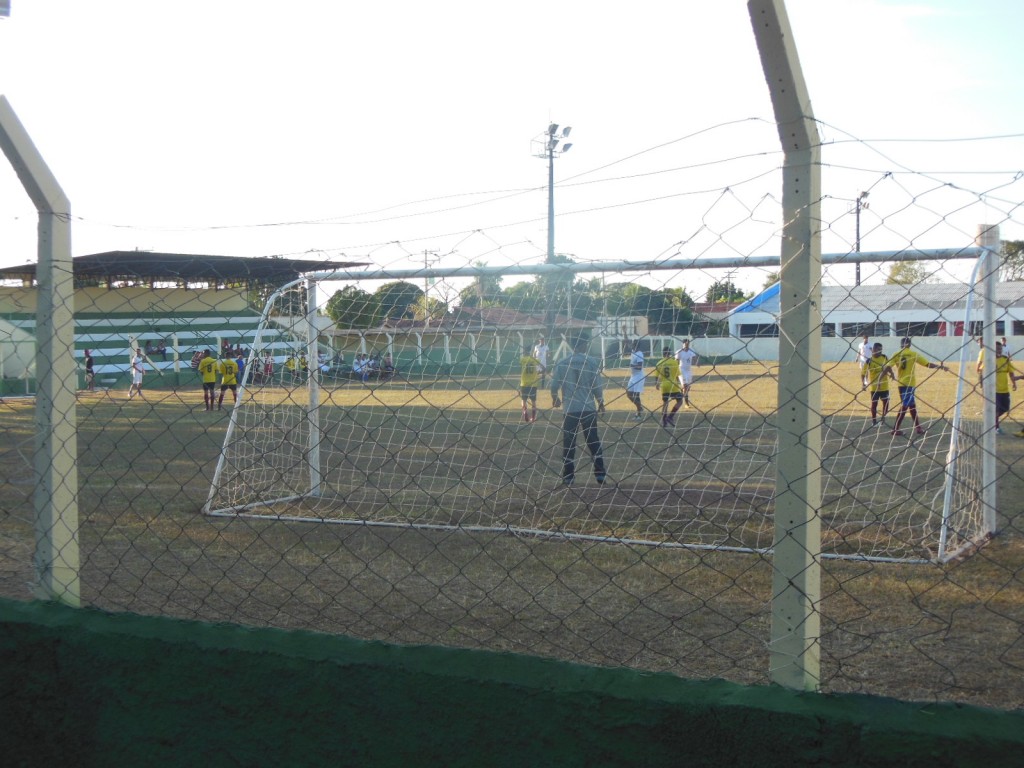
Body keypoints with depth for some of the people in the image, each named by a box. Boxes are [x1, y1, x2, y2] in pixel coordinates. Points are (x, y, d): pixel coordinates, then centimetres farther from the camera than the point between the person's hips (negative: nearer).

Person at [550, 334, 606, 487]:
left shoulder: (562, 363, -2)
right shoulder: (591, 362, -5)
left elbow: (554, 386, -1)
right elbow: (597, 386, -5)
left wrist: (555, 399, 20)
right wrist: (601, 403, 10)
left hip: (569, 410, 1)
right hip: (588, 409, -1)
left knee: (568, 443, 7)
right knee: (593, 442, 9)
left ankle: (568, 476, 8)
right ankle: (600, 474, 8)